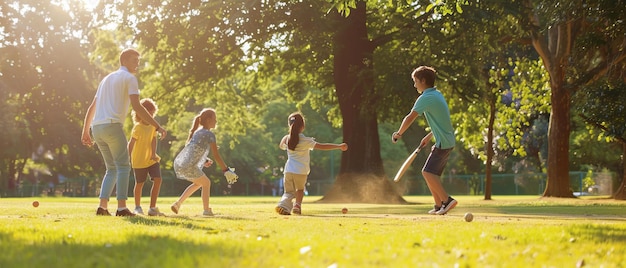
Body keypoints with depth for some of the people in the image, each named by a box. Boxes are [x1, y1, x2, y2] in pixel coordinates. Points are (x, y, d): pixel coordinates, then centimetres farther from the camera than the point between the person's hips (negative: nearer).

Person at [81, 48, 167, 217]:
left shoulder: (107, 79, 26)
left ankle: (102, 207, 2)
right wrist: (157, 126, -11)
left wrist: (85, 131, 28)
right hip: (112, 126, -8)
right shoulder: (129, 78, 1)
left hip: (97, 127, 8)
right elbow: (137, 107, -11)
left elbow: (92, 107, 25)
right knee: (123, 166, -6)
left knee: (112, 169, 13)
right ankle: (121, 208, -16)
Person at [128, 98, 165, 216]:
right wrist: (128, 159, -25)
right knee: (139, 184, 8)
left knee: (158, 180, -11)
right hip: (139, 160, -5)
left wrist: (154, 154, -21)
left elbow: (153, 140, -6)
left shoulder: (153, 126, 0)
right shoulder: (138, 127, -17)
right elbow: (131, 143, -20)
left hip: (152, 159, 5)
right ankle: (137, 207, 30)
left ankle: (152, 208, -7)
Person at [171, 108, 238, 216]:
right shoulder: (209, 134, -7)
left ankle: (178, 203, 20)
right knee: (206, 183, 14)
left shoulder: (197, 132, 19)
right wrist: (226, 170, -8)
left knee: (198, 182, 28)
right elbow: (216, 156, -11)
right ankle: (206, 210, 13)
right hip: (188, 167, -8)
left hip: (178, 163, 8)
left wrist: (204, 161, 26)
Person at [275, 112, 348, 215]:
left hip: (288, 170, 2)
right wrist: (339, 146, -11)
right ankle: (297, 205, 1)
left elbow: (281, 146, 25)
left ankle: (283, 204, -15)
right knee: (300, 189, 23)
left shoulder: (286, 139, 2)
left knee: (289, 192, 12)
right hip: (301, 171, -2)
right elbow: (322, 146, -13)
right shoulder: (305, 140, -9)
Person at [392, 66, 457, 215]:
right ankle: (439, 206, 13)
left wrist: (399, 134, -5)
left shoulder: (426, 98, -15)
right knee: (430, 174, 12)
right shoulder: (437, 95, 15)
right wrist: (429, 136, 22)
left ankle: (446, 200, -21)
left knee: (428, 172, -16)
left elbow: (410, 118, -18)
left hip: (443, 142, -10)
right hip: (447, 141, 10)